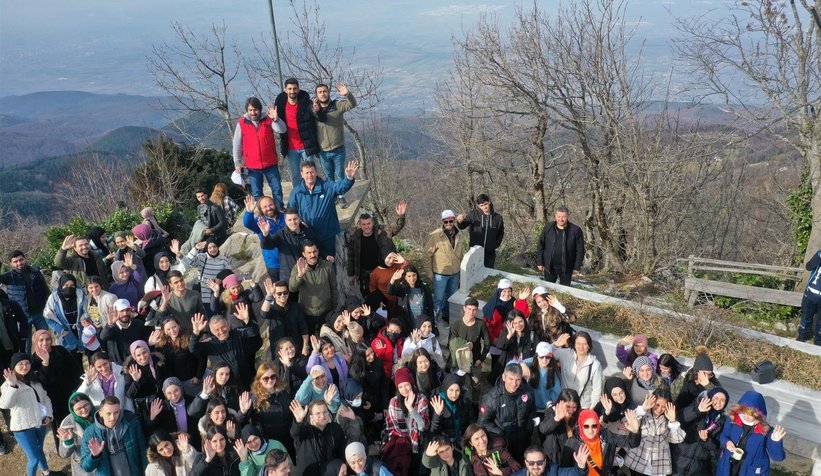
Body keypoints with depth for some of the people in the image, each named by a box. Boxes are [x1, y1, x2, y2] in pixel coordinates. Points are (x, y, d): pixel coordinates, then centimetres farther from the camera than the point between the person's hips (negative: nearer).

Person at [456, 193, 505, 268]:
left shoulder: (498, 218, -1)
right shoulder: (473, 215, -6)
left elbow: (501, 234, 13)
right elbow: (462, 226, -11)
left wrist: (496, 245, 4)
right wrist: (460, 221, -33)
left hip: (490, 253, 1)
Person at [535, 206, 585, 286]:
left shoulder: (575, 230, -7)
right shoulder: (548, 228, -1)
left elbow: (580, 250, -3)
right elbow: (540, 246, 3)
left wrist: (577, 266, -6)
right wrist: (539, 262, 0)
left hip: (566, 268, -1)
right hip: (549, 267, 1)